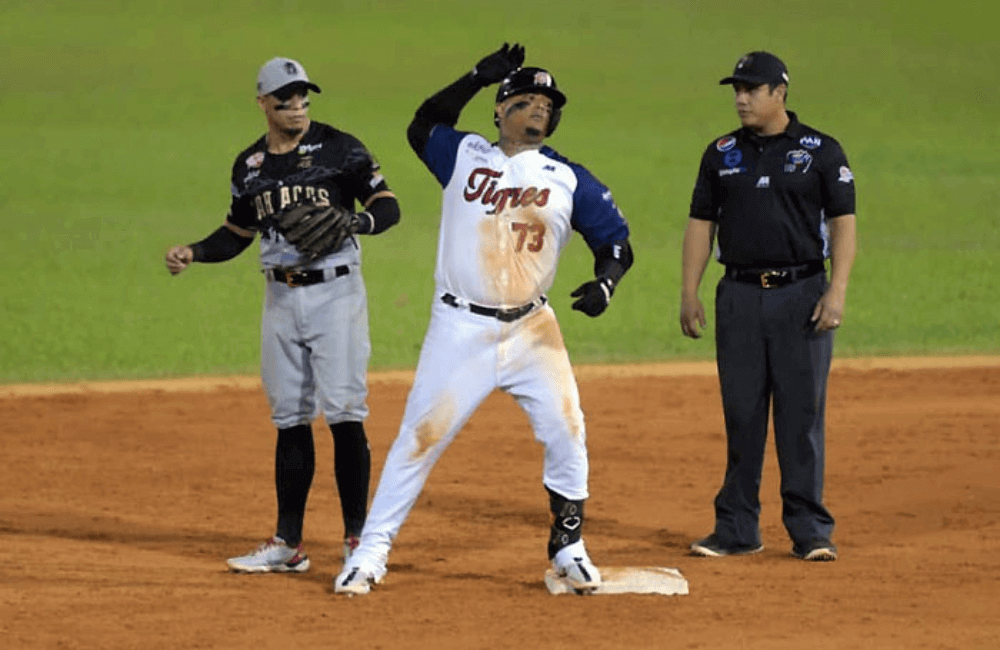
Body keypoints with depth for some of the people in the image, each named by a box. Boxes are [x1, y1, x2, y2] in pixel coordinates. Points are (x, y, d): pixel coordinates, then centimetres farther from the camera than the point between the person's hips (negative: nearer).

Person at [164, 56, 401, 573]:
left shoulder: (339, 149, -4)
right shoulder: (249, 165, 11)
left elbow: (388, 207, -7)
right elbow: (238, 233, 21)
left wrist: (350, 224, -26)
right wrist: (192, 253, 4)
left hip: (335, 292, -5)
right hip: (281, 297, 5)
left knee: (344, 411, -10)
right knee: (289, 419, 8)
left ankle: (358, 539, -5)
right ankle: (288, 544, 12)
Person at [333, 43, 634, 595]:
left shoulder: (569, 179, 5)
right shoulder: (465, 155, 6)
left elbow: (615, 240, 7)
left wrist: (604, 282, -15)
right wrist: (479, 76, 5)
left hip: (531, 330, 2)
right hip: (460, 329, -2)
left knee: (565, 431, -3)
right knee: (420, 435, -4)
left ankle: (567, 546, 15)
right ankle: (370, 552, 1)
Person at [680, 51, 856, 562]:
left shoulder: (821, 151, 1)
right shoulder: (722, 154, 11)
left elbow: (843, 223, -3)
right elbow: (701, 224, 12)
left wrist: (837, 291, -13)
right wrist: (689, 293, 4)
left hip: (801, 294, -3)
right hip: (739, 295, 3)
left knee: (801, 413, -3)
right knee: (741, 414, 4)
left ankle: (810, 529, 2)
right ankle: (737, 528, 10)